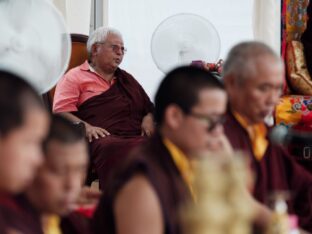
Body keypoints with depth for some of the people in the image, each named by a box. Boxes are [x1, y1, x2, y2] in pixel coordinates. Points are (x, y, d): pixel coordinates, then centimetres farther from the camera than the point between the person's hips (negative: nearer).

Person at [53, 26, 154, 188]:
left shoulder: (126, 79, 36)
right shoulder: (75, 77, 18)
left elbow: (148, 107, 40)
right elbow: (60, 111, 4)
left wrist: (148, 119, 14)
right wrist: (85, 127, -14)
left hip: (136, 137, 5)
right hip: (104, 138, -4)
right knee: (113, 149, -44)